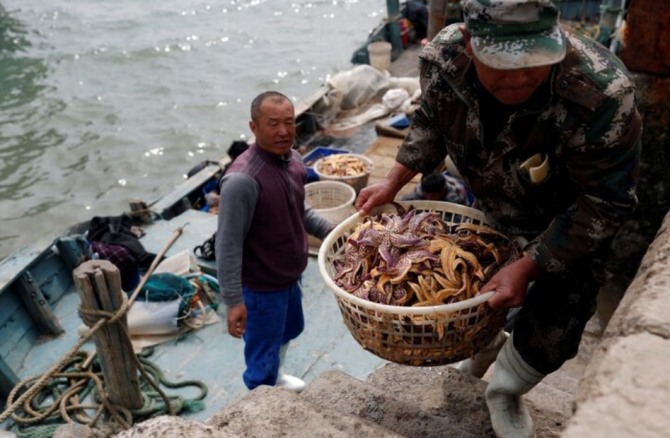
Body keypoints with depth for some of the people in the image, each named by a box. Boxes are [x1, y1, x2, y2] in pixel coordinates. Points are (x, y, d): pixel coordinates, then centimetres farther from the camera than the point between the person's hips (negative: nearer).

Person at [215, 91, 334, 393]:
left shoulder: (293, 159, -5)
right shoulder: (242, 180, -31)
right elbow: (228, 245, -27)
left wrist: (329, 230, 2)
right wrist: (233, 300, -25)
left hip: (289, 276, 9)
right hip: (261, 286, -9)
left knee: (289, 331, 31)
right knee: (262, 354, 13)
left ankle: (276, 377, 59)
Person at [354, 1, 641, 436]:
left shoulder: (602, 94, -42)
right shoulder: (443, 56, -28)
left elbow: (604, 203, -30)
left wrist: (529, 267, -35)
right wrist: (394, 181, -12)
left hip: (572, 220, -3)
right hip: (488, 205, 4)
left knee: (551, 333, 0)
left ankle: (505, 391, 34)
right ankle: (485, 345, 57)